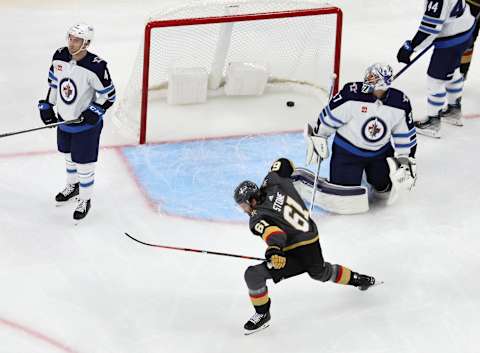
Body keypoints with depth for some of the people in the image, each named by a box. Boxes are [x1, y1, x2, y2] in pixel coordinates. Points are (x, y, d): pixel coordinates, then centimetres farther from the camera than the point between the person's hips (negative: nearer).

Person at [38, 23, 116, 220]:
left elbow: (109, 95, -16)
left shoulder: (95, 67, -27)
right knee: (68, 155, 26)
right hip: (64, 118, 6)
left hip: (86, 123, -6)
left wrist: (96, 110, -26)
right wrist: (47, 105, 8)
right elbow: (54, 82, 9)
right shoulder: (59, 57, -9)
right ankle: (72, 186, 50)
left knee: (84, 163, 3)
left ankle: (85, 200, 22)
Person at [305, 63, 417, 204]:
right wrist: (318, 138, -4)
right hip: (347, 150, -3)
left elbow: (405, 135, -2)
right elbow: (329, 116, -13)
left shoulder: (400, 102, -15)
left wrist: (406, 160, 0)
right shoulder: (352, 93, -26)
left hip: (381, 151, 3)